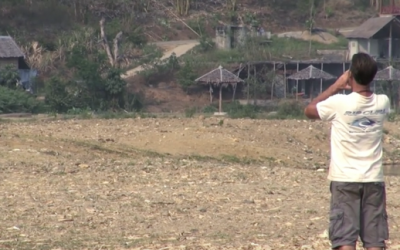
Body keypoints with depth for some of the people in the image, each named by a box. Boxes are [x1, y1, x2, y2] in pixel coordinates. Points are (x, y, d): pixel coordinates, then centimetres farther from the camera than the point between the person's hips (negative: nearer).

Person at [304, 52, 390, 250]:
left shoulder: (339, 103, -14)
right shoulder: (383, 103, -2)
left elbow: (309, 111, 6)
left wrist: (336, 86, 6)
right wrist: (361, 87, 11)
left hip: (345, 179, -3)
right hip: (374, 180, 3)